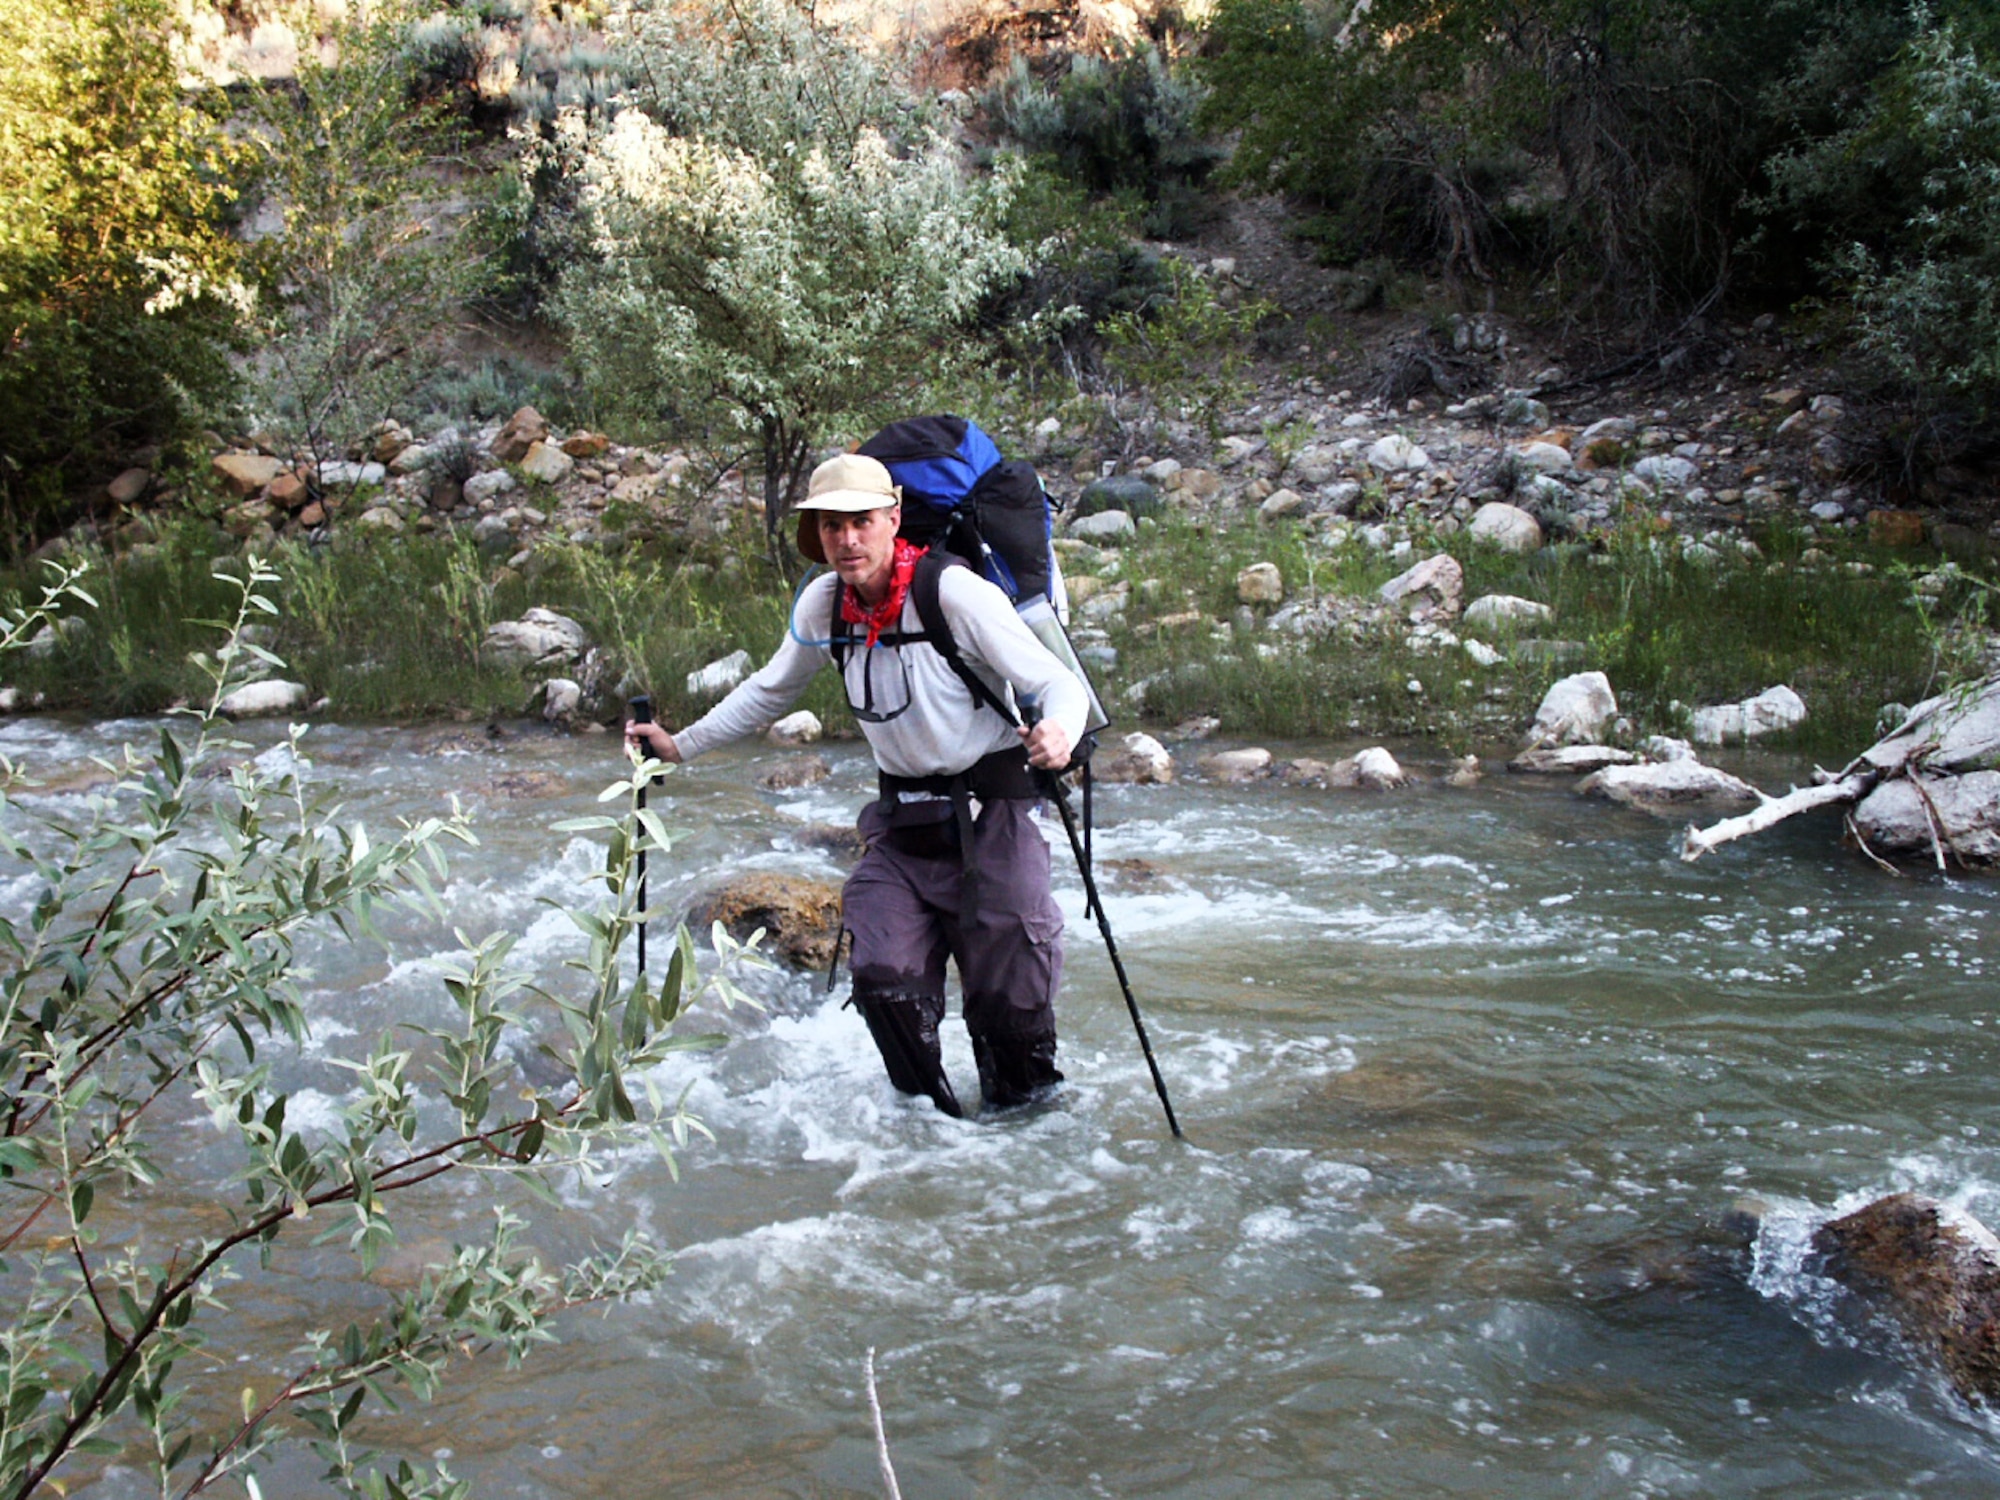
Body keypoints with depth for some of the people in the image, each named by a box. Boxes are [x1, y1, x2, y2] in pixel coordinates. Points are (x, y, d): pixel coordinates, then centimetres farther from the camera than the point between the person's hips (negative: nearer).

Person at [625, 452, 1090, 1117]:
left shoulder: (954, 592, -18)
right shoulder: (822, 604, 0)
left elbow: (1060, 686, -19)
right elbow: (767, 692, 19)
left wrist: (1059, 735, -41)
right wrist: (680, 744, 15)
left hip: (988, 813, -4)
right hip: (902, 824, 5)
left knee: (1008, 992, -3)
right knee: (882, 976, -10)